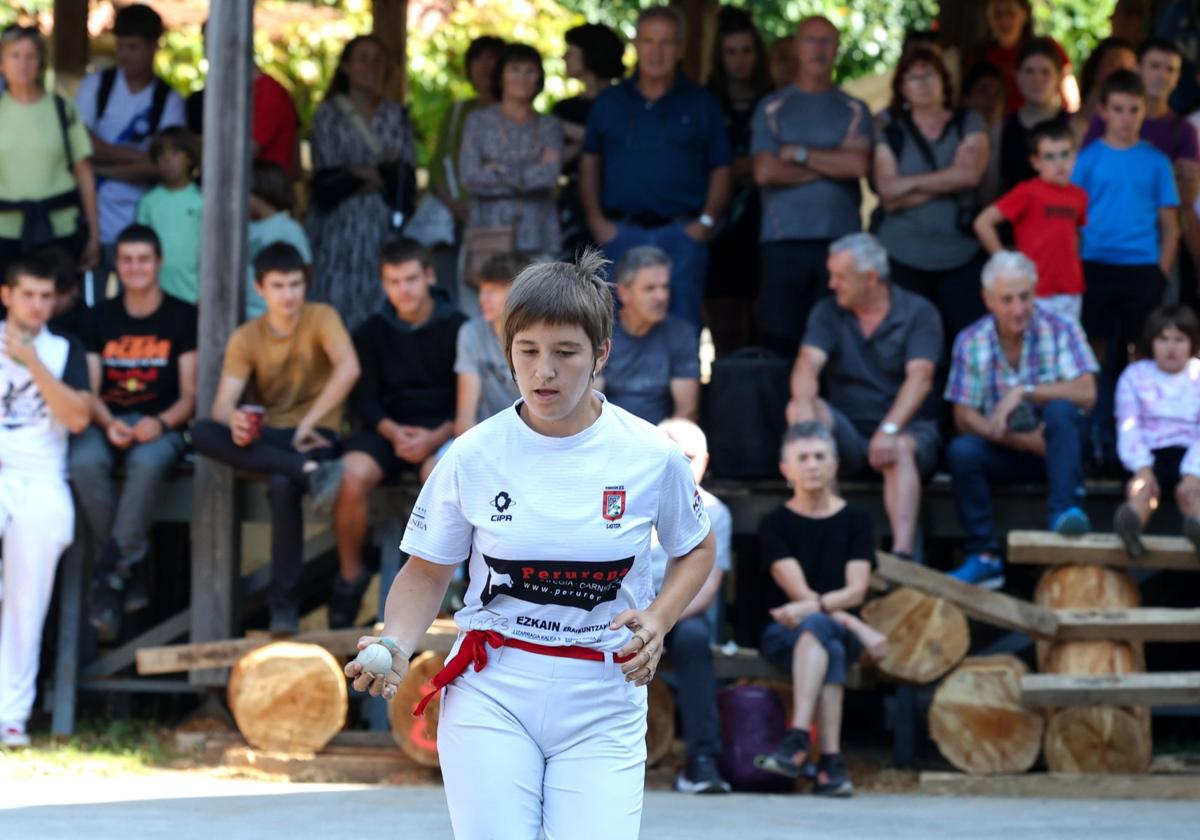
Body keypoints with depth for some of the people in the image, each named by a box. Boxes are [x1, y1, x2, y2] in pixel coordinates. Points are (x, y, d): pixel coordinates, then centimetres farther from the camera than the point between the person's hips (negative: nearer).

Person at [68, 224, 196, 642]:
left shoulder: (182, 318, 6)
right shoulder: (99, 319, 15)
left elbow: (190, 395, 2)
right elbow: (89, 391, 8)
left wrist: (161, 423, -19)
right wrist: (108, 423, -14)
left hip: (161, 425, -2)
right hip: (107, 421, 3)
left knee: (147, 462, -39)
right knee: (85, 463, -33)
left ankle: (112, 574, -29)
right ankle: (128, 571, -19)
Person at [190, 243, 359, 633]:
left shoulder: (321, 318, -4)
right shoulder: (245, 338, 5)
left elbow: (349, 369, -22)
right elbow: (223, 403, -6)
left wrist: (309, 422, -25)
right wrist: (232, 420, -30)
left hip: (314, 436, -4)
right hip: (267, 436, 4)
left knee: (282, 483, -37)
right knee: (202, 431, -26)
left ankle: (284, 602, -27)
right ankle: (310, 472, -37)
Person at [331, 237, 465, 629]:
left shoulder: (457, 328, 3)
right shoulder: (372, 333, 11)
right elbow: (365, 400, 6)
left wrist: (435, 438, -19)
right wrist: (394, 432, -16)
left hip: (441, 431, -2)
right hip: (388, 430, 2)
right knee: (352, 475, -31)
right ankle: (350, 575, -10)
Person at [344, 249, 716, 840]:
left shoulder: (650, 455, -3)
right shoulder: (473, 455, -3)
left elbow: (695, 551, 14)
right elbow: (426, 573, 6)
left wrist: (658, 621, -5)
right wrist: (394, 645, -13)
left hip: (602, 706, 0)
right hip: (492, 694, 0)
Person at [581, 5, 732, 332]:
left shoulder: (701, 104, 9)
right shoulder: (610, 102, 12)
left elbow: (720, 170, 8)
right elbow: (589, 163, 14)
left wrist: (707, 220, -5)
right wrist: (596, 219, 2)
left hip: (682, 233, -1)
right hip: (621, 232, 1)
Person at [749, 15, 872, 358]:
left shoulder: (854, 111, 13)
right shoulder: (771, 109, 11)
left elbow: (858, 165, -4)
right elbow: (765, 171, -4)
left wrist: (799, 154, -2)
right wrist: (832, 164, -2)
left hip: (841, 238, 0)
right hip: (783, 243, 0)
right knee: (779, 344, -4)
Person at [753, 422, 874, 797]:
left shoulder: (855, 521, 9)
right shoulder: (775, 524, 5)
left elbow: (856, 591, -3)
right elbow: (799, 591, -7)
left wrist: (812, 607, -23)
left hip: (843, 630, 1)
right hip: (782, 633, -1)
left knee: (815, 627, -35)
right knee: (830, 650, -35)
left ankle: (798, 739, -46)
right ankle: (831, 762, -48)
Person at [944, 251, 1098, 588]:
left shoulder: (1060, 330, -6)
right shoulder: (970, 342, -3)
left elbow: (1086, 394, -18)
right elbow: (963, 417, -9)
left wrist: (1024, 392, -25)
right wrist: (1020, 440, -22)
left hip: (1057, 447, -2)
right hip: (1004, 449, 2)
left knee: (1060, 409, -32)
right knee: (961, 450, -28)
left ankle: (1064, 510, -36)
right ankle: (984, 557, -23)